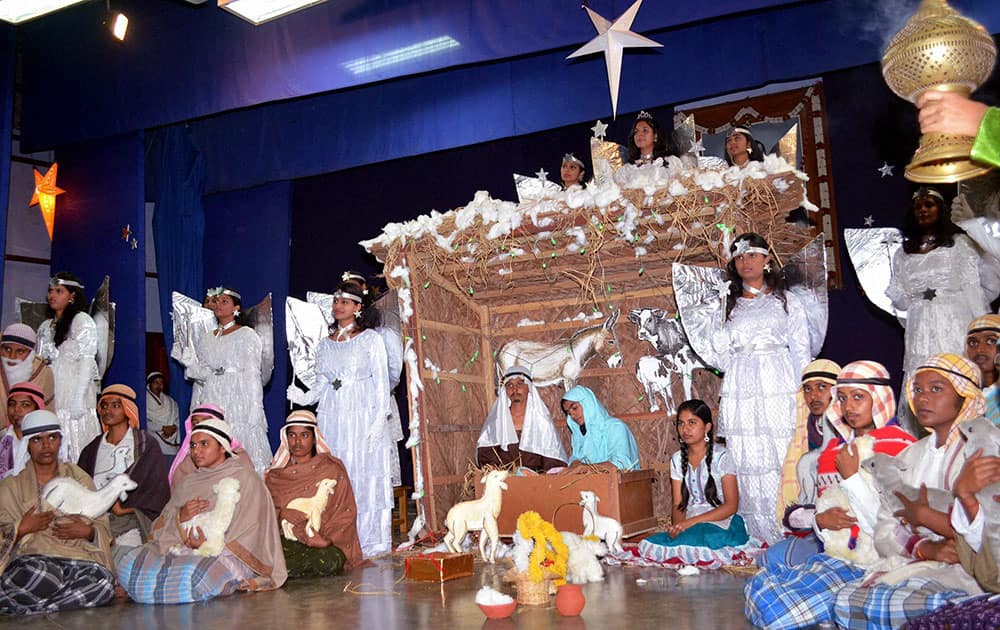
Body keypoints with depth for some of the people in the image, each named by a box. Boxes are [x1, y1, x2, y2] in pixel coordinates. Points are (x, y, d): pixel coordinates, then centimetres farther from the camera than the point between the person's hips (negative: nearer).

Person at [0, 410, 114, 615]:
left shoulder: (80, 479, 19)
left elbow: (102, 527, 16)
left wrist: (87, 531, -5)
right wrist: (22, 529, -9)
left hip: (77, 559, 4)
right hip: (31, 558, -4)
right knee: (42, 574, -43)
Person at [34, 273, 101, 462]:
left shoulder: (82, 320, 0)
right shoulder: (45, 327, 20)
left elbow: (86, 361, -7)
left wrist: (77, 399, -15)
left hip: (74, 397, -6)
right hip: (49, 399, 6)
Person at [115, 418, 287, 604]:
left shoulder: (245, 479, 6)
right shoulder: (186, 484, 24)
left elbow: (249, 529, -5)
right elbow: (160, 527, 17)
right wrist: (179, 517, -6)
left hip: (225, 555, -5)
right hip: (181, 550, 5)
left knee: (192, 571, -38)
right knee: (127, 558, -20)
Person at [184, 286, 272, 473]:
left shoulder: (247, 335, 3)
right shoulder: (205, 339, 19)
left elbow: (253, 376, -4)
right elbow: (192, 370, 17)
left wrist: (254, 412, -12)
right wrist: (212, 373, -4)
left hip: (237, 400, -5)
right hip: (210, 400, 5)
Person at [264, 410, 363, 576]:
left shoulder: (333, 470, 8)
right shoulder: (275, 476, 13)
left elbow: (346, 513, 5)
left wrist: (328, 538, -13)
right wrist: (306, 536, -13)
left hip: (326, 545, 0)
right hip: (285, 543, 0)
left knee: (330, 561, -35)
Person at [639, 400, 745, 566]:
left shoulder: (720, 456, -3)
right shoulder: (677, 459, 12)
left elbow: (731, 505, -7)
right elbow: (678, 505, 10)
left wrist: (691, 522, -16)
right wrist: (677, 525, -15)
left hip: (719, 523, -5)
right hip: (688, 524, 5)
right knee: (647, 545, -21)